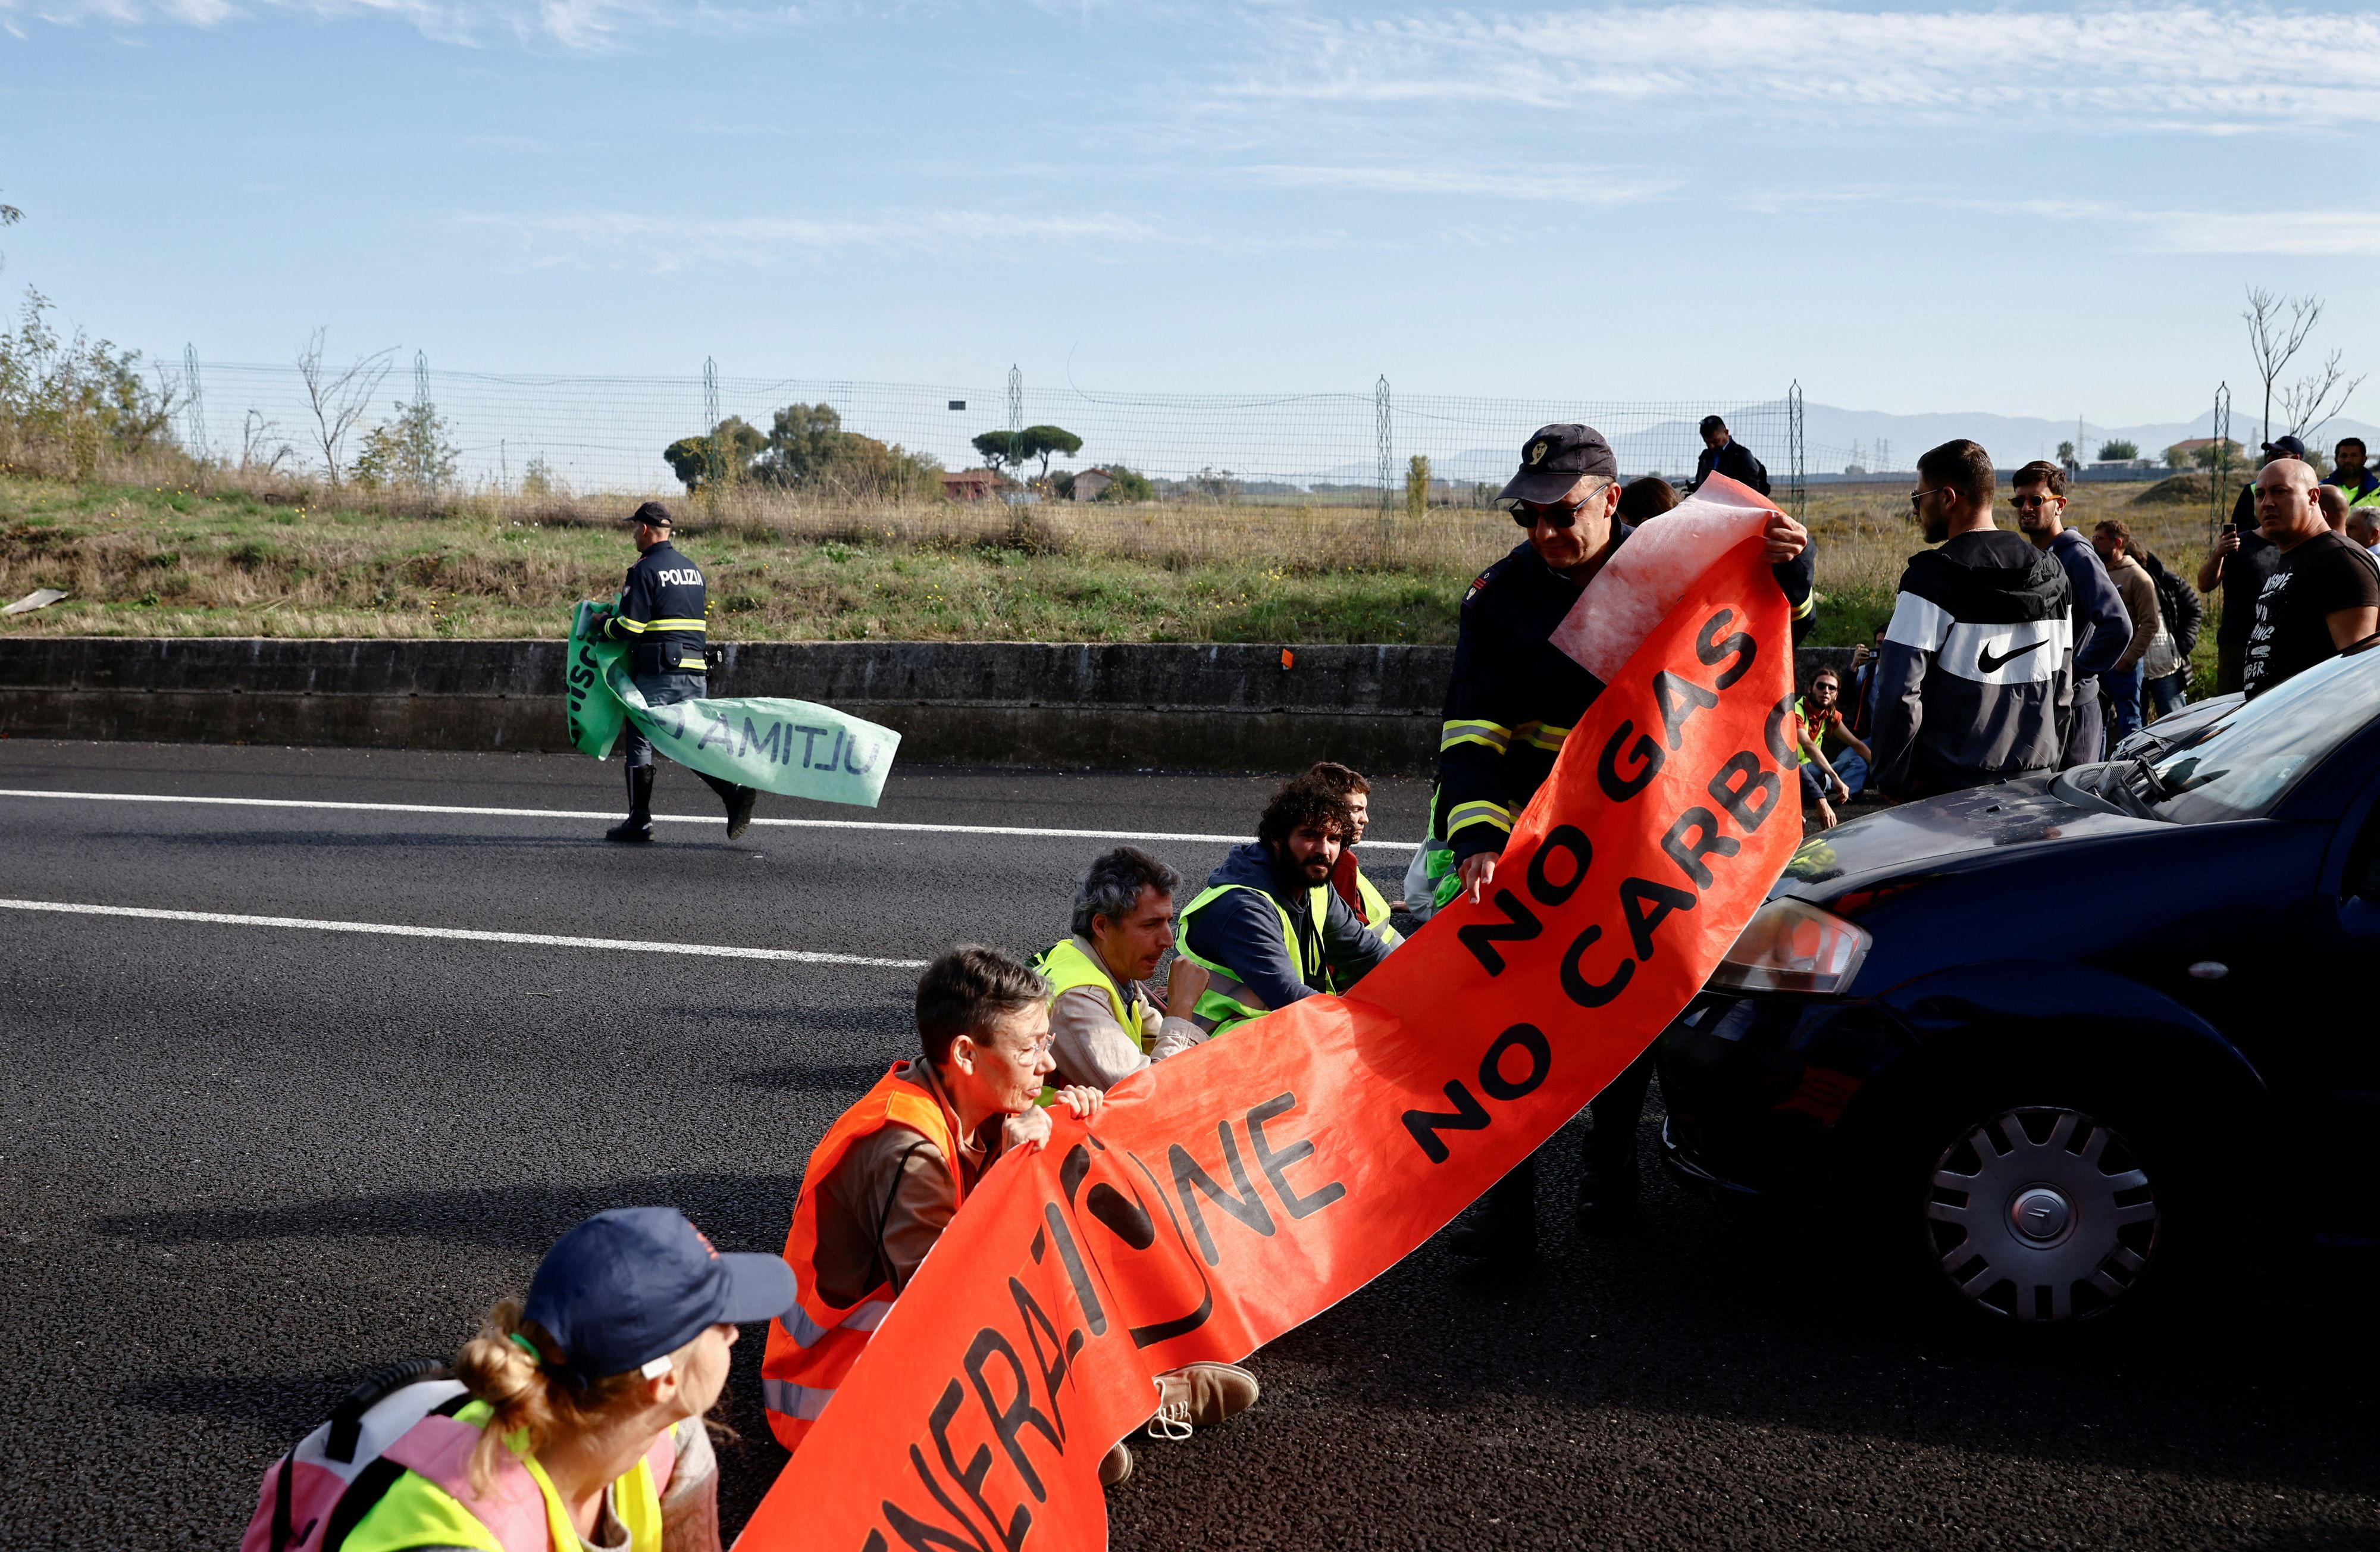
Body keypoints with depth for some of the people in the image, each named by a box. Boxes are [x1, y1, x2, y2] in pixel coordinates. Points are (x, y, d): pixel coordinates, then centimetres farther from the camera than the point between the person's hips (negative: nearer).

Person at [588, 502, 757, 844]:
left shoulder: (645, 570, -8)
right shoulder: (692, 569, 16)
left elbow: (630, 626, -15)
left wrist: (604, 627, 7)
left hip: (659, 672, -7)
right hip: (696, 672, 7)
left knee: (639, 740, 4)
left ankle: (639, 822, 6)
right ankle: (735, 792, -8)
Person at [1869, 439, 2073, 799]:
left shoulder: (1933, 575, -11)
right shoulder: (2051, 573, 11)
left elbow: (1900, 692, -15)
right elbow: (2063, 691, 17)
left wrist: (1894, 782, -7)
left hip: (1950, 787, -6)